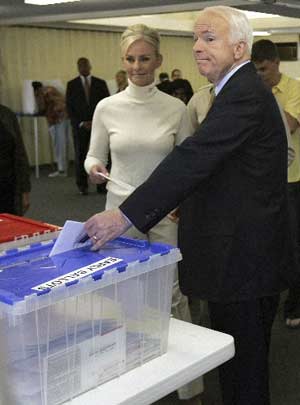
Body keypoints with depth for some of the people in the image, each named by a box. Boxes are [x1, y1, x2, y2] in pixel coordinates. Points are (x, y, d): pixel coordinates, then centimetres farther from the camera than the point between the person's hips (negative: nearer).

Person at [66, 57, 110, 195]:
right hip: (80, 126, 0)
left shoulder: (100, 83, 8)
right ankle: (82, 186, 10)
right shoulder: (72, 85, 7)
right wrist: (81, 123, -6)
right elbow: (69, 107, 4)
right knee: (80, 156, 1)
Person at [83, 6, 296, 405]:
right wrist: (189, 202, 10)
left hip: (243, 259, -10)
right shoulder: (239, 89, 15)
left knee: (243, 370, 4)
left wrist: (126, 215, -31)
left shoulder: (245, 94, -18)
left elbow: (194, 158, -28)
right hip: (240, 253, 10)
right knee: (243, 361, 21)